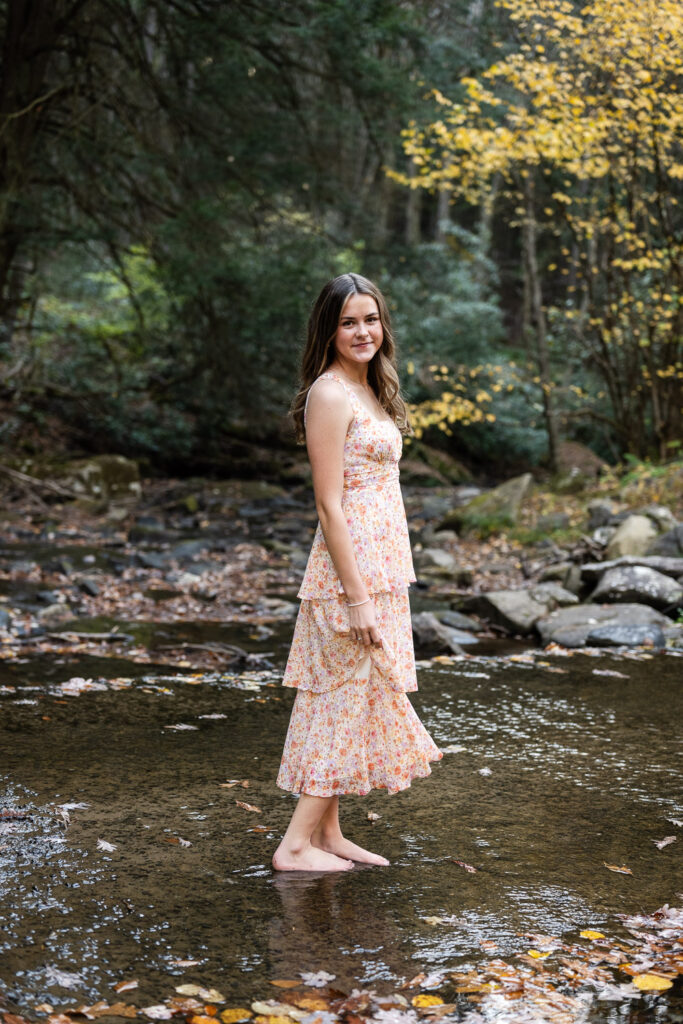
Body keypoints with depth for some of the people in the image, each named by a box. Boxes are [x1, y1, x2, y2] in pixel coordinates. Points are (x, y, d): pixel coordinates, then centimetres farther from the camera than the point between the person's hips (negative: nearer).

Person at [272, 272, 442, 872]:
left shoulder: (370, 390, 15)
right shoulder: (330, 394, -14)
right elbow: (330, 504, -18)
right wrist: (358, 596, -21)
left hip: (382, 566, 9)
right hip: (353, 567, -9)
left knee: (352, 702, 12)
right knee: (348, 700, -5)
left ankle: (327, 834, 20)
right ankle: (296, 844, 3)